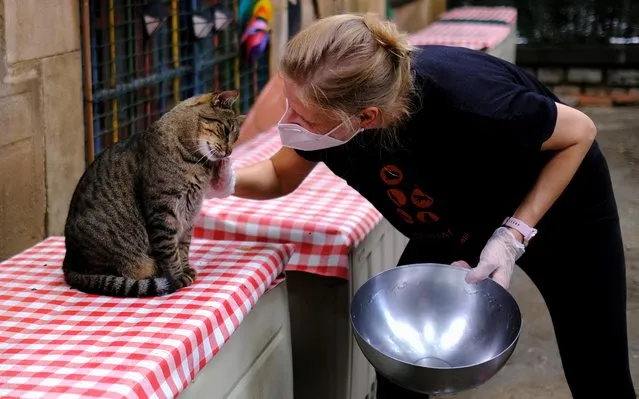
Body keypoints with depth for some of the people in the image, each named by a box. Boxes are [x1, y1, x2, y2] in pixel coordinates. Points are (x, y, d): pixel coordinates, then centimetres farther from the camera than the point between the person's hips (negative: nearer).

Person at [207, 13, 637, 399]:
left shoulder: (464, 99, -42)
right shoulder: (329, 104, -27)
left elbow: (580, 132, -24)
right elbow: (282, 176, -6)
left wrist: (513, 236, -29)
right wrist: (230, 179, -28)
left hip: (558, 202, -4)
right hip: (456, 224, 4)